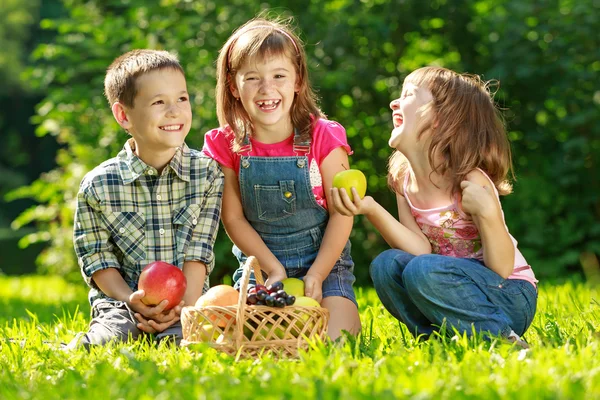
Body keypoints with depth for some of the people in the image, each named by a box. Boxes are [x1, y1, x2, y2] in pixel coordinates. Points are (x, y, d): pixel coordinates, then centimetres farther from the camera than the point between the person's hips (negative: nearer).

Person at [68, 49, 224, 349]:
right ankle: (87, 342, -2)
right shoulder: (98, 185, -3)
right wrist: (131, 300, -16)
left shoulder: (207, 173, 0)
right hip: (122, 300, 0)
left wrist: (184, 306, -17)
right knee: (112, 341, -31)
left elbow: (198, 252, -3)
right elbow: (96, 257, 1)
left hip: (187, 303, 1)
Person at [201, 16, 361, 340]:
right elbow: (233, 218, -3)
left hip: (324, 261, -1)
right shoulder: (226, 145, -4)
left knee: (336, 340, -21)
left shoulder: (323, 137, -8)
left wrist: (316, 275, -14)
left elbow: (341, 213, -7)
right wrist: (273, 269, -13)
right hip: (258, 264, 1)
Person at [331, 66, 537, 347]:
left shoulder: (471, 181, -19)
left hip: (511, 297, -6)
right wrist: (371, 210, -21)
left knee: (423, 270, -29)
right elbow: (421, 249, -9)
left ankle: (503, 339, -16)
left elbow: (501, 269, -20)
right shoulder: (403, 179, 0)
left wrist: (488, 212, -36)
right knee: (386, 265, -15)